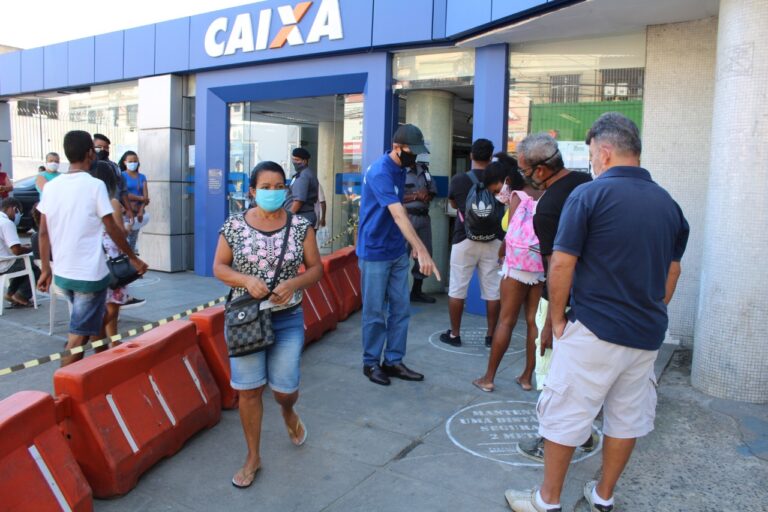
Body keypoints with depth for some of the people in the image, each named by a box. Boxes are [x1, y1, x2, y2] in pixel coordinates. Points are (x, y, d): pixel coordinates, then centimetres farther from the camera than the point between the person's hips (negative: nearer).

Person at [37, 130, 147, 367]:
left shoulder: (51, 186, 3)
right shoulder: (95, 185, -13)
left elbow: (43, 233, 5)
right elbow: (112, 229, -10)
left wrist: (46, 269, 14)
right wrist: (134, 258, 2)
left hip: (62, 273, 7)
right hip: (89, 274, -7)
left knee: (91, 323, 25)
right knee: (79, 336, 1)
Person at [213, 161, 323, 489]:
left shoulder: (300, 226, -3)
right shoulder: (234, 226, -3)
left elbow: (316, 269, 0)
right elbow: (218, 267, 1)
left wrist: (293, 283, -19)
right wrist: (247, 280, -18)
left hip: (288, 319, 0)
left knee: (285, 388, 4)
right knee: (249, 389, 6)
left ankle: (288, 412, 44)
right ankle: (253, 456, 26)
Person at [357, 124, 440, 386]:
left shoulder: (400, 170, 7)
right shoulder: (380, 172, -21)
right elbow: (398, 215, -32)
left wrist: (412, 244, 10)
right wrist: (422, 251, -39)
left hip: (398, 252, 8)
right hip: (375, 253, -8)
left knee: (401, 309, 10)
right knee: (375, 312, 3)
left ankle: (393, 361, 21)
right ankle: (371, 362, 19)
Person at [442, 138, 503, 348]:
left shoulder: (458, 180, -4)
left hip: (464, 240, -1)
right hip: (493, 241, 1)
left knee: (457, 289, 8)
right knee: (493, 290, 8)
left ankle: (454, 334, 15)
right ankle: (491, 335, 14)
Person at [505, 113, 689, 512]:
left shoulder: (589, 195, -11)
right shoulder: (668, 203, 8)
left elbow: (561, 264, -14)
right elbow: (671, 273, 14)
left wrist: (557, 319, -4)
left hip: (594, 330, -6)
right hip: (647, 335, 7)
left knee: (564, 415, 6)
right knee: (627, 417, 16)